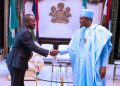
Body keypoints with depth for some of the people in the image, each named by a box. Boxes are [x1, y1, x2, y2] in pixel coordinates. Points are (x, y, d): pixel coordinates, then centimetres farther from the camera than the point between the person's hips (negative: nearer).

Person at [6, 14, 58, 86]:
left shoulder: (25, 31, 11)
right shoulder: (25, 32, -21)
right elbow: (34, 47, -26)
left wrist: (29, 53, 0)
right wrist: (49, 52, -25)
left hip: (19, 61, 10)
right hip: (16, 62, -10)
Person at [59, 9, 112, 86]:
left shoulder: (99, 30, -7)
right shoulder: (79, 32, 9)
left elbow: (105, 49, -7)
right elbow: (71, 48, 10)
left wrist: (104, 66, -10)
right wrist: (59, 51, 2)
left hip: (93, 64, -5)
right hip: (80, 63, 5)